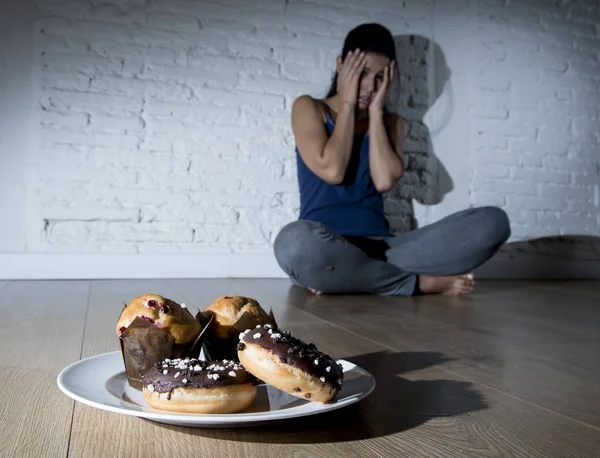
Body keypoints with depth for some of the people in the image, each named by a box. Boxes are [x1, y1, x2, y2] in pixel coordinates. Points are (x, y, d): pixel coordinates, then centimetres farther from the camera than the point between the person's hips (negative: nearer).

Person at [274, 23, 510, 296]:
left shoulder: (389, 122, 15)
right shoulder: (309, 108, 7)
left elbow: (385, 181, -5)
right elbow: (332, 171, -11)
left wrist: (375, 111, 0)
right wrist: (347, 103, -2)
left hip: (379, 246, 3)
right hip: (326, 247, -3)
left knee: (492, 222, -17)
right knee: (297, 242, -43)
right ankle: (422, 282, -19)